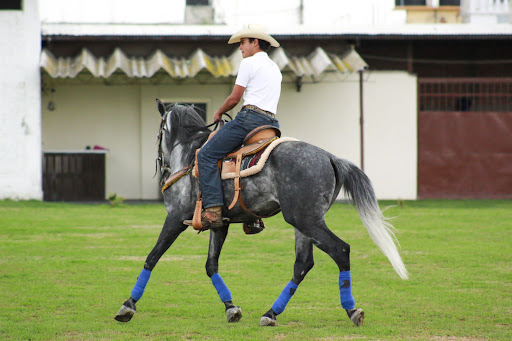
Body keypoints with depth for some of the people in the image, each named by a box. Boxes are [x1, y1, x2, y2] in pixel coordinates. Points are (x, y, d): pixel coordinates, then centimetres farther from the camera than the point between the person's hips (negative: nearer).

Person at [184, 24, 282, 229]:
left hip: (250, 118, -9)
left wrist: (219, 113, 12)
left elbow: (234, 98, -4)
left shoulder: (249, 63, -2)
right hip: (271, 122, 9)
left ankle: (213, 211, -24)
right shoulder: (275, 68, 25)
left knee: (207, 155, -10)